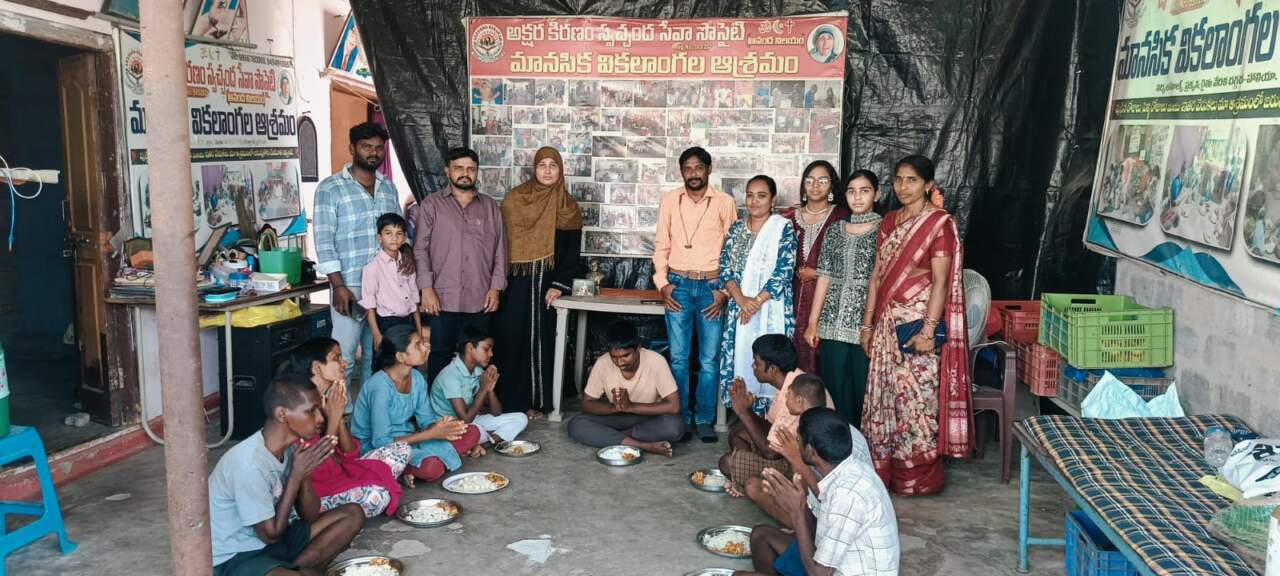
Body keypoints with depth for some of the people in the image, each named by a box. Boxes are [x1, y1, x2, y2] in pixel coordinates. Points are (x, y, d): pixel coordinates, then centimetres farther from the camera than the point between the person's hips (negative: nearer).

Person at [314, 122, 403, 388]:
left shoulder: (389, 188, 13)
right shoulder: (330, 189, -4)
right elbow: (324, 242, -9)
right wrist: (338, 286, -16)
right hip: (350, 288, -5)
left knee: (376, 356, 12)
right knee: (343, 359, -5)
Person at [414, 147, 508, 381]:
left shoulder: (490, 207, 12)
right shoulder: (431, 205, 4)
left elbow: (500, 250, 10)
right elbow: (421, 249, 0)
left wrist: (495, 288, 2)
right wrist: (426, 289, -8)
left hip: (480, 301, 2)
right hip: (442, 300, -2)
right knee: (440, 356, 3)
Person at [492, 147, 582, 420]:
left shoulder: (568, 207, 4)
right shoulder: (514, 199, 1)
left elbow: (572, 251, 3)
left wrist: (560, 285, -8)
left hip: (546, 284, 1)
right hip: (515, 282, -1)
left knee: (541, 341, 4)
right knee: (510, 338, -1)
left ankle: (535, 400, 11)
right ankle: (506, 399, 7)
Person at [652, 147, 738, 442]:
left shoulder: (724, 202, 0)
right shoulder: (669, 201, 5)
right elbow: (661, 245, 9)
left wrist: (725, 291, -4)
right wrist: (662, 283, -2)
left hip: (712, 287, -1)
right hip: (678, 285, 1)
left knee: (709, 359, 1)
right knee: (678, 357, 3)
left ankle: (705, 419, 11)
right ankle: (680, 416, 14)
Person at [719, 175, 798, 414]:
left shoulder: (784, 229, -2)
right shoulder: (736, 228, 11)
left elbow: (784, 272, -9)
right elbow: (725, 267, 4)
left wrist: (757, 301, -14)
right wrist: (741, 299, -11)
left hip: (771, 309, -4)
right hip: (738, 307, 4)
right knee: (739, 358, 3)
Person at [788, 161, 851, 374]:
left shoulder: (841, 217, 0)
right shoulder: (793, 218, 13)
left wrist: (816, 273, -6)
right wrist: (797, 273, 6)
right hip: (796, 296, 4)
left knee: (821, 355, -7)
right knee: (797, 351, 1)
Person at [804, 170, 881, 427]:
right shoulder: (835, 231, 12)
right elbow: (824, 277, 11)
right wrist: (813, 322, 9)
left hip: (867, 322, -4)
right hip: (834, 323, 4)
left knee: (863, 389, 0)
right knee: (835, 389, 7)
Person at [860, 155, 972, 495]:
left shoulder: (940, 222, -8)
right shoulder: (889, 222, 12)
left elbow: (940, 282, -12)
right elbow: (877, 275, 12)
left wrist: (929, 330, -18)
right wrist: (867, 323, 9)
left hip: (918, 321, -6)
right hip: (888, 322, 6)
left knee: (917, 397, -1)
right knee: (884, 394, 10)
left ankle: (918, 477, 11)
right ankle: (883, 470, 20)